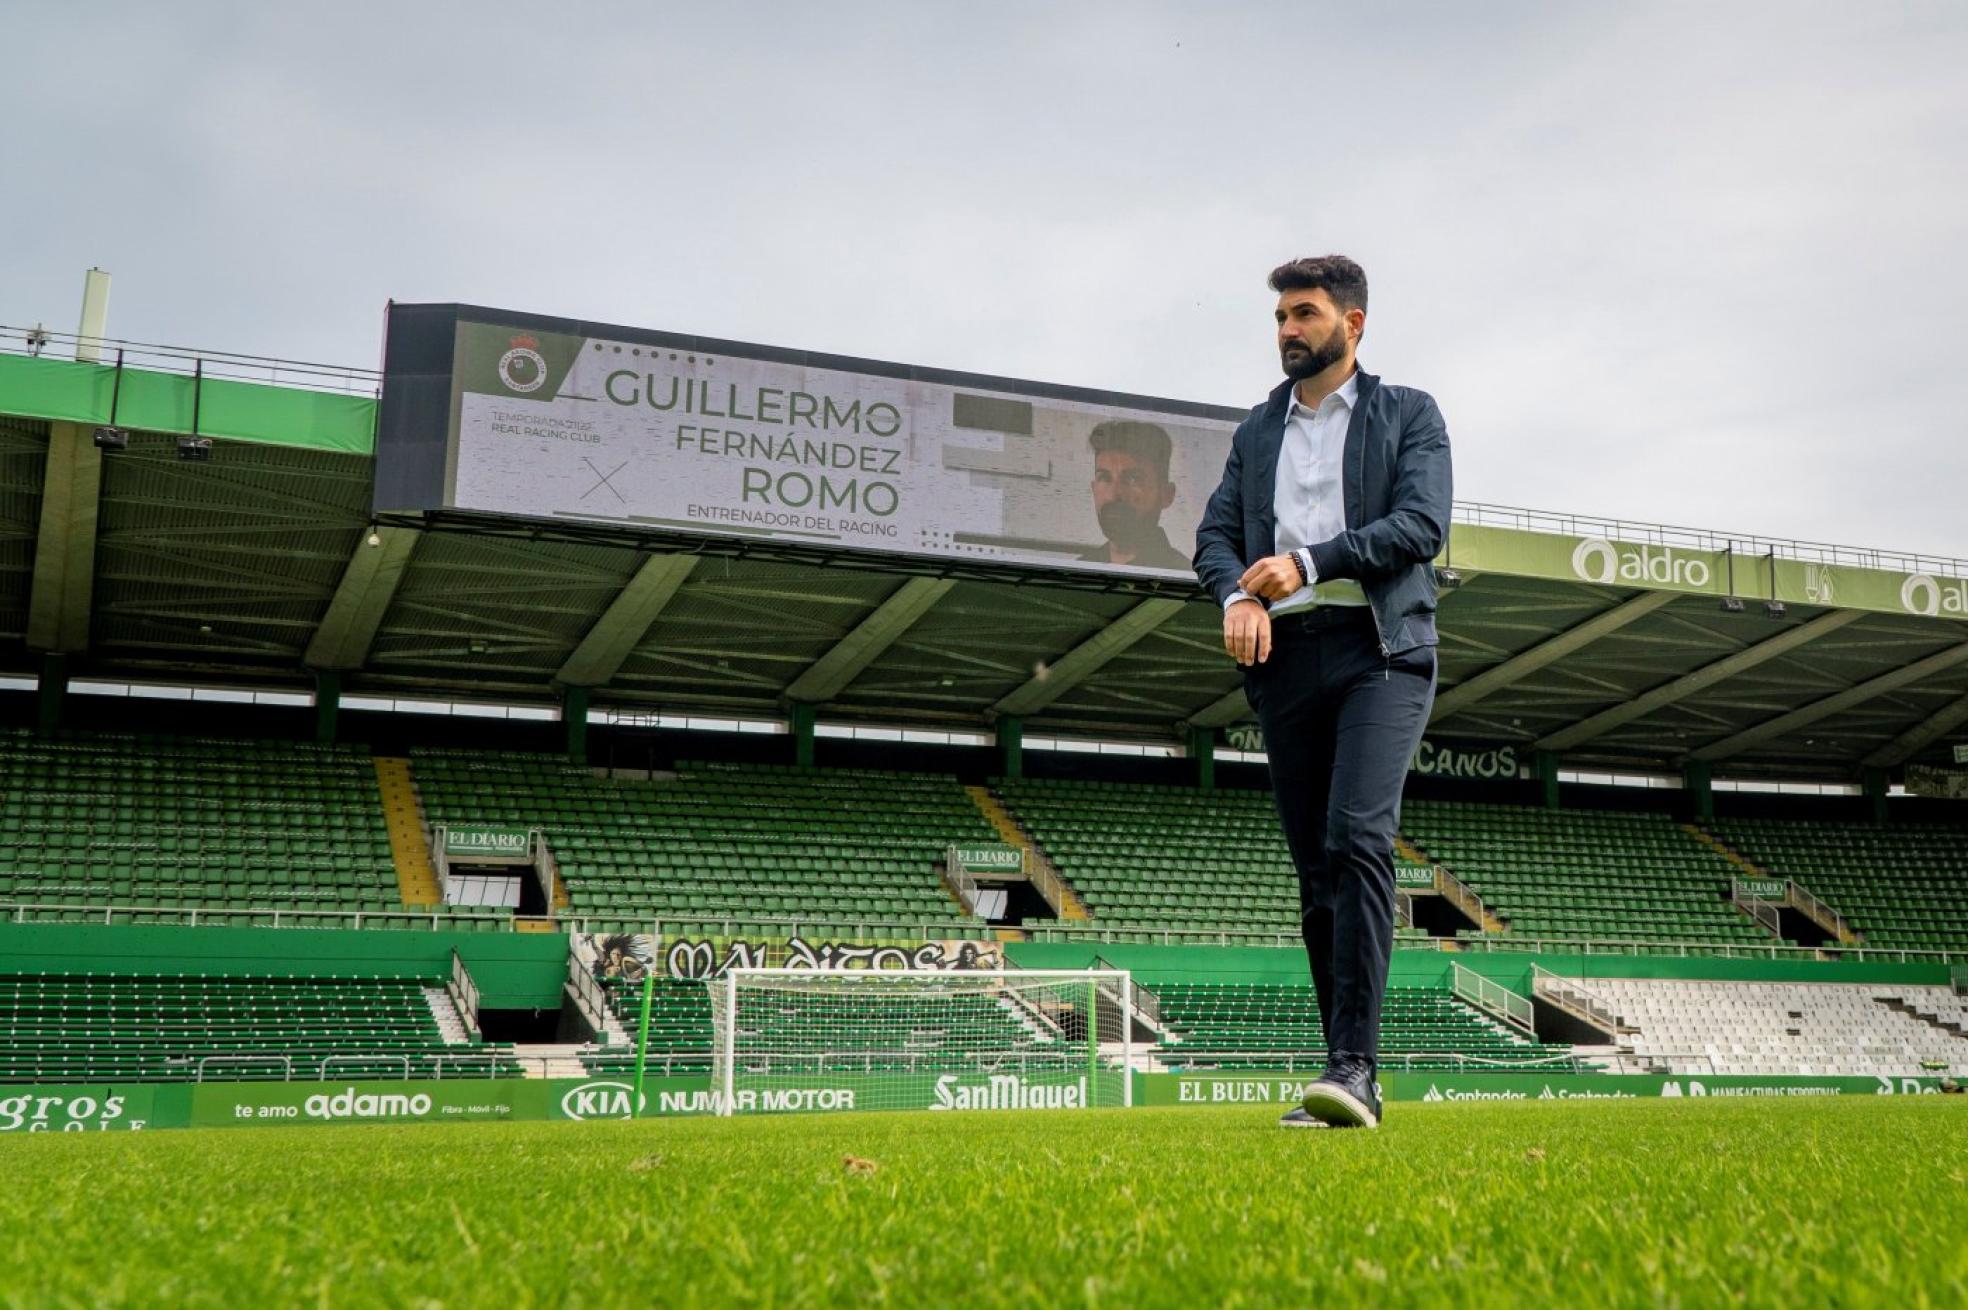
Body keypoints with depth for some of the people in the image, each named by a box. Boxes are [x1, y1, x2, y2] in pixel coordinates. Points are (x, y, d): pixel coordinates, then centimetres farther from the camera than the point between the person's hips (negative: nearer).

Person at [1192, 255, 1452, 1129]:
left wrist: (1309, 562, -14)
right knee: (1315, 870, 3)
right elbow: (1216, 533, 12)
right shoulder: (1256, 431, 22)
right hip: (1284, 656, 4)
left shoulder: (1408, 414, 10)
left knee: (1358, 839, -22)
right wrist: (1238, 596, -10)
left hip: (1379, 648, -4)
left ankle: (1354, 1063, -23)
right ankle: (1348, 1082, 6)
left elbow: (1423, 522, -5)